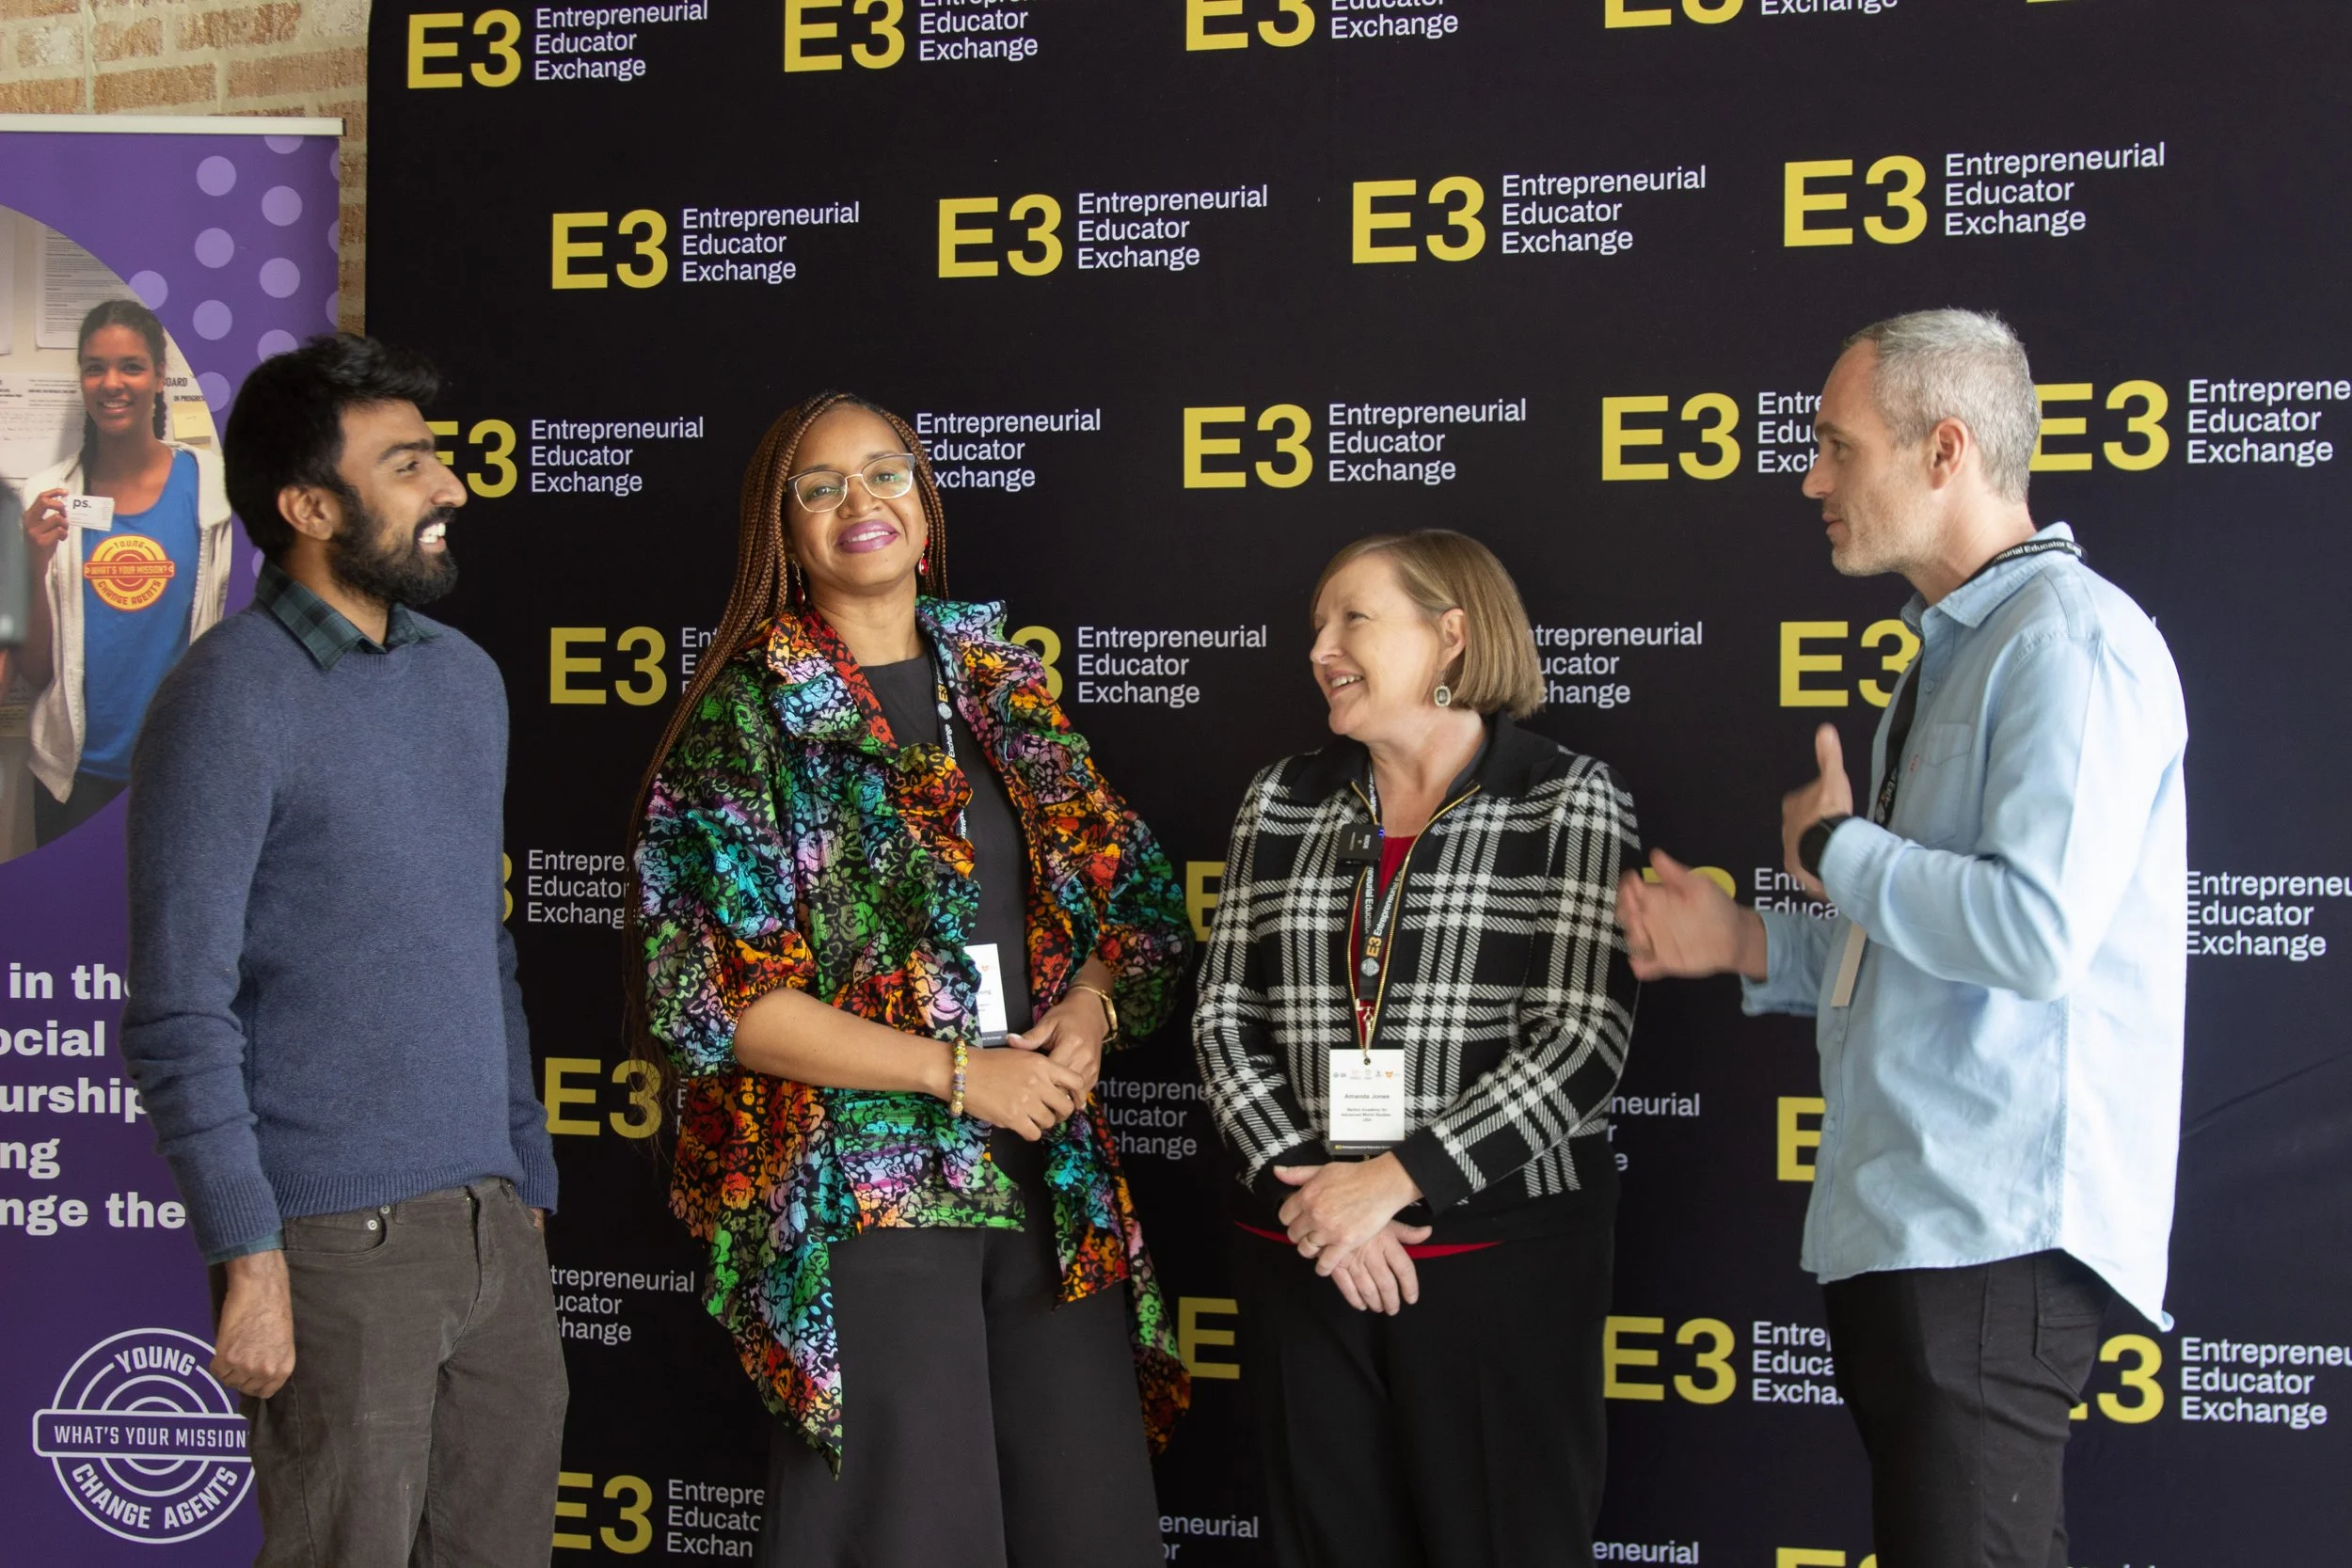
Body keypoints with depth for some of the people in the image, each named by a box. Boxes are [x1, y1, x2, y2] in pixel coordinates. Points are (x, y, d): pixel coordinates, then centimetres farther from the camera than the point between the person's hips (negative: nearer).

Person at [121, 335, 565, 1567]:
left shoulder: (466, 678, 13)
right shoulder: (232, 696, -9)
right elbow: (179, 1012, -11)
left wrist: (529, 1183, 16)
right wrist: (248, 1256, -15)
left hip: (496, 1228, 7)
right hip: (339, 1240, -6)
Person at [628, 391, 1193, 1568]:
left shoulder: (1004, 690, 14)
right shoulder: (743, 718, -2)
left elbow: (1139, 907, 18)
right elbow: (705, 993, -10)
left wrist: (1092, 1005, -5)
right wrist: (955, 1070, -13)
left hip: (1052, 1187, 5)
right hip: (864, 1194, -5)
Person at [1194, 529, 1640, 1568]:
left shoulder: (1569, 802, -3)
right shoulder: (1282, 802, 10)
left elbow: (1582, 1042, -12)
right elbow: (1226, 1017, 7)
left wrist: (1396, 1179, -17)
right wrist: (1305, 1182, -9)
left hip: (1503, 1257, -3)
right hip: (1304, 1257, 4)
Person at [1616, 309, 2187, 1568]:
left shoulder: (2068, 638, -12)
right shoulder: (1949, 656, 20)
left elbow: (2035, 931, -26)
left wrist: (1837, 847, -11)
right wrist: (1748, 944, 13)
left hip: (1993, 1237, -10)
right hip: (1904, 1227, 10)